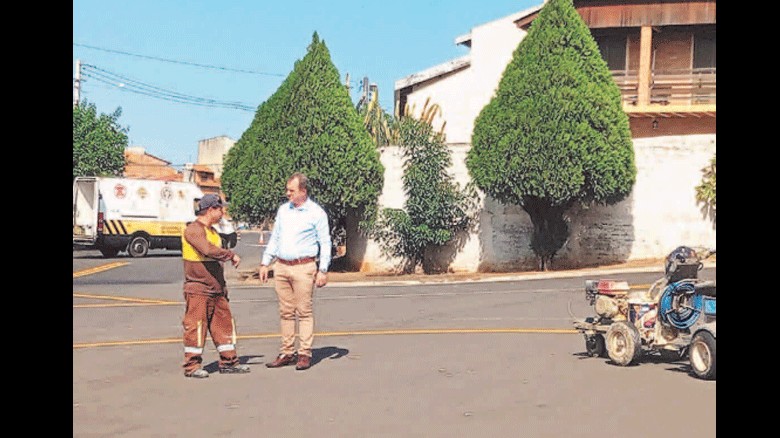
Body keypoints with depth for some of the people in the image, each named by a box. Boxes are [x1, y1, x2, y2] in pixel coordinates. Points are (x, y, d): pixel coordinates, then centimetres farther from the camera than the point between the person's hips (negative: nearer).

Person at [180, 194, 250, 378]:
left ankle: (228, 362, 19)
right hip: (198, 289, -9)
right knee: (196, 326, -4)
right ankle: (191, 366, 4)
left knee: (224, 324, 11)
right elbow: (208, 250, -29)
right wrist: (232, 255, -18)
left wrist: (222, 286, 20)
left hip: (216, 289, 9)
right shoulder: (193, 230, -12)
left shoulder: (212, 231, 19)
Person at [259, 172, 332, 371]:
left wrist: (323, 270, -8)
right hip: (281, 267, 5)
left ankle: (304, 354, 2)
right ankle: (287, 353, 14)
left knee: (304, 312, -3)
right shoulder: (283, 210, 14)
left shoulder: (316, 213, -2)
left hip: (303, 267, -5)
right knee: (285, 312, 8)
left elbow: (325, 243, -2)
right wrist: (265, 263, 15)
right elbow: (274, 238, 20)